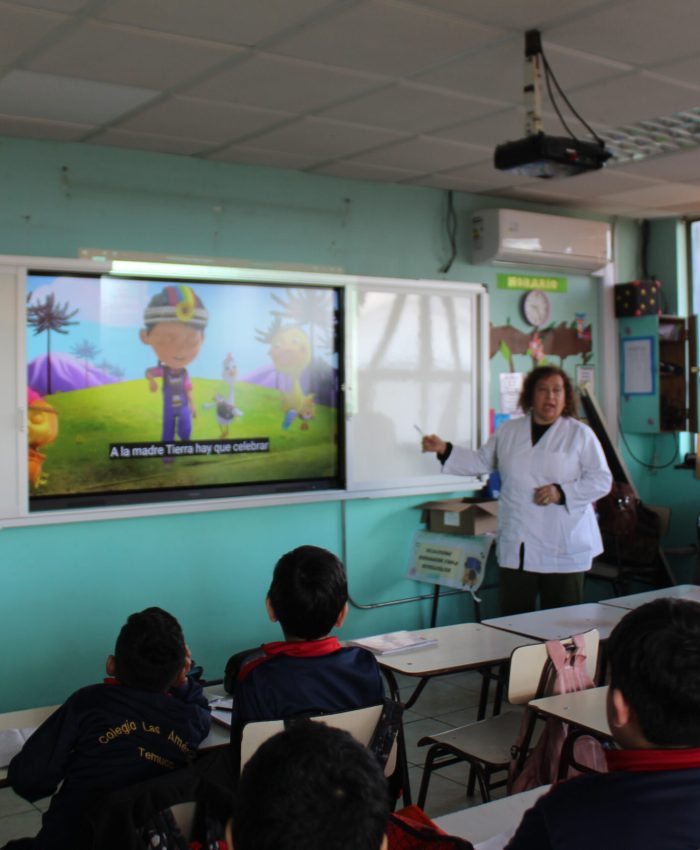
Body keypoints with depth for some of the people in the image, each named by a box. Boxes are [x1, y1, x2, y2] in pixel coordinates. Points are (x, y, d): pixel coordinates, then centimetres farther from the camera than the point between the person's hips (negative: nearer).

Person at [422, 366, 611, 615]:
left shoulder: (581, 434, 0)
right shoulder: (508, 431, 11)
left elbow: (601, 480, -2)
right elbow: (482, 462, 18)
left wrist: (562, 492, -15)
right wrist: (444, 449, 7)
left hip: (563, 548, -2)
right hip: (517, 547, 3)